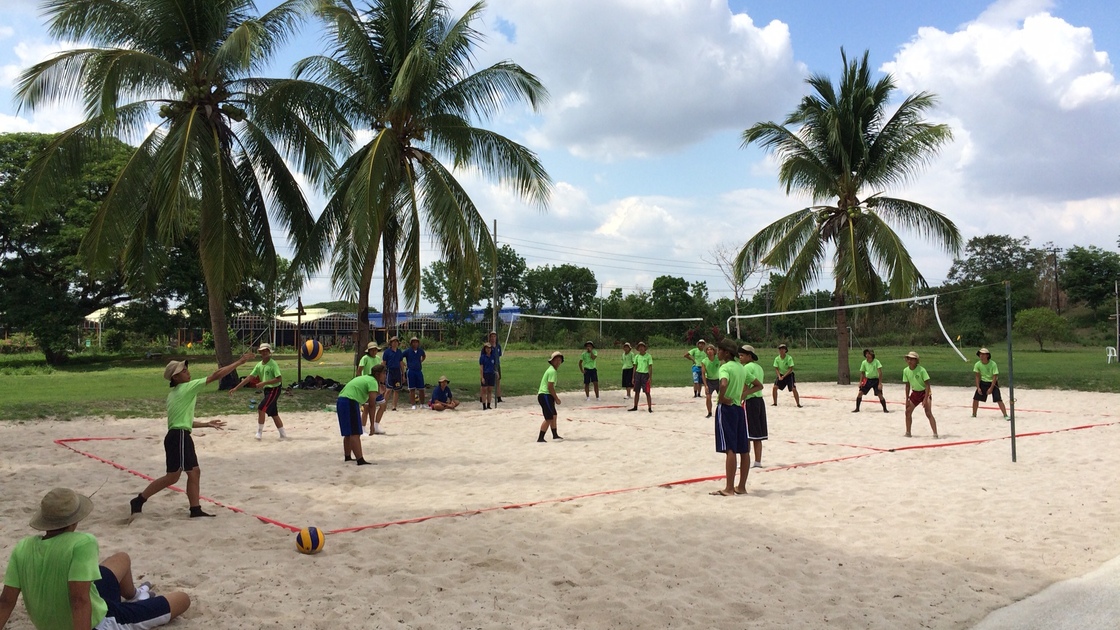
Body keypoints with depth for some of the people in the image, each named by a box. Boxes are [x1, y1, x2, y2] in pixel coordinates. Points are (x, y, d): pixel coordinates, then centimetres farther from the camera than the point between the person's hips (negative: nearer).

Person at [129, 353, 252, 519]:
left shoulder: (174, 393, 18)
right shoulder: (187, 387, -8)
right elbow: (216, 376, -11)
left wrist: (207, 424, 27)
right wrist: (240, 362, -8)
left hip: (181, 437, 10)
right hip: (178, 437, -10)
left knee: (194, 472, 9)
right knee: (173, 476, -6)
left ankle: (195, 510, 10)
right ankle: (139, 501, 0)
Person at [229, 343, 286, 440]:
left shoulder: (273, 364, -15)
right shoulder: (259, 365, 6)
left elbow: (279, 379, -21)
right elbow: (249, 378, 5)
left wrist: (264, 383, -26)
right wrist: (236, 388, 0)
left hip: (274, 389, -8)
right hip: (267, 390, 8)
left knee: (261, 409, -16)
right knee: (274, 414, 11)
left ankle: (259, 433, -5)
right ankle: (283, 435, 19)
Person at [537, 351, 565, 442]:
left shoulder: (551, 370, 16)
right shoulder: (552, 371, -16)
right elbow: (550, 387, -21)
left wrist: (555, 397, 21)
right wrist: (557, 398, -13)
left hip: (547, 396, 11)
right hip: (545, 396, -11)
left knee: (553, 416, 19)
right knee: (549, 418, -8)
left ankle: (555, 435, 31)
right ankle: (540, 438, -6)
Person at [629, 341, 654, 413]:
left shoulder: (648, 356, -3)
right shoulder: (637, 356, 8)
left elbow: (650, 367, -5)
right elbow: (635, 367, 13)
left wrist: (650, 378, -11)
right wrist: (633, 377, 10)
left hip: (645, 374, -4)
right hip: (638, 374, 4)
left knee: (647, 392, -4)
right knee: (637, 391, 9)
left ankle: (650, 408, -1)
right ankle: (635, 407, 19)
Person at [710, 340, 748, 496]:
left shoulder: (725, 367, -12)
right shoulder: (741, 367, 14)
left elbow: (723, 384, -33)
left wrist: (722, 397, -18)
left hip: (726, 408, -8)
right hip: (739, 407, 8)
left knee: (729, 449, -10)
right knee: (743, 449, 8)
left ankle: (729, 488, -9)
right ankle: (742, 486, 15)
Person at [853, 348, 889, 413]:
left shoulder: (876, 361, -16)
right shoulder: (864, 363, -5)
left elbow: (880, 373, -18)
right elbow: (862, 372, 9)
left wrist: (880, 383, -22)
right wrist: (860, 382, 0)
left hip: (875, 380, -3)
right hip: (867, 380, 3)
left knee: (880, 395, -10)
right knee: (860, 393, -4)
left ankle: (885, 409, 7)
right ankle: (857, 409, 9)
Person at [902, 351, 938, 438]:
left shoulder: (921, 370, -23)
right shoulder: (906, 370, -6)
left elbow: (927, 385, -20)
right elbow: (907, 385, 4)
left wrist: (925, 399, -25)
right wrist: (907, 399, 4)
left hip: (925, 392, -6)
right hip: (915, 393, 6)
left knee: (928, 413, -17)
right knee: (908, 411, 7)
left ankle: (935, 433, -16)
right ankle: (908, 432, 20)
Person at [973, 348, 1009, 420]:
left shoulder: (993, 364, -21)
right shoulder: (977, 364, -11)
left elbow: (995, 377, -17)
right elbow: (977, 377, -3)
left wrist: (991, 388, -20)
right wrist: (978, 387, -8)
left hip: (993, 383, -3)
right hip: (983, 383, 3)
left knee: (999, 400, -13)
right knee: (975, 398, -1)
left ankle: (1005, 415, -4)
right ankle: (974, 415, 15)